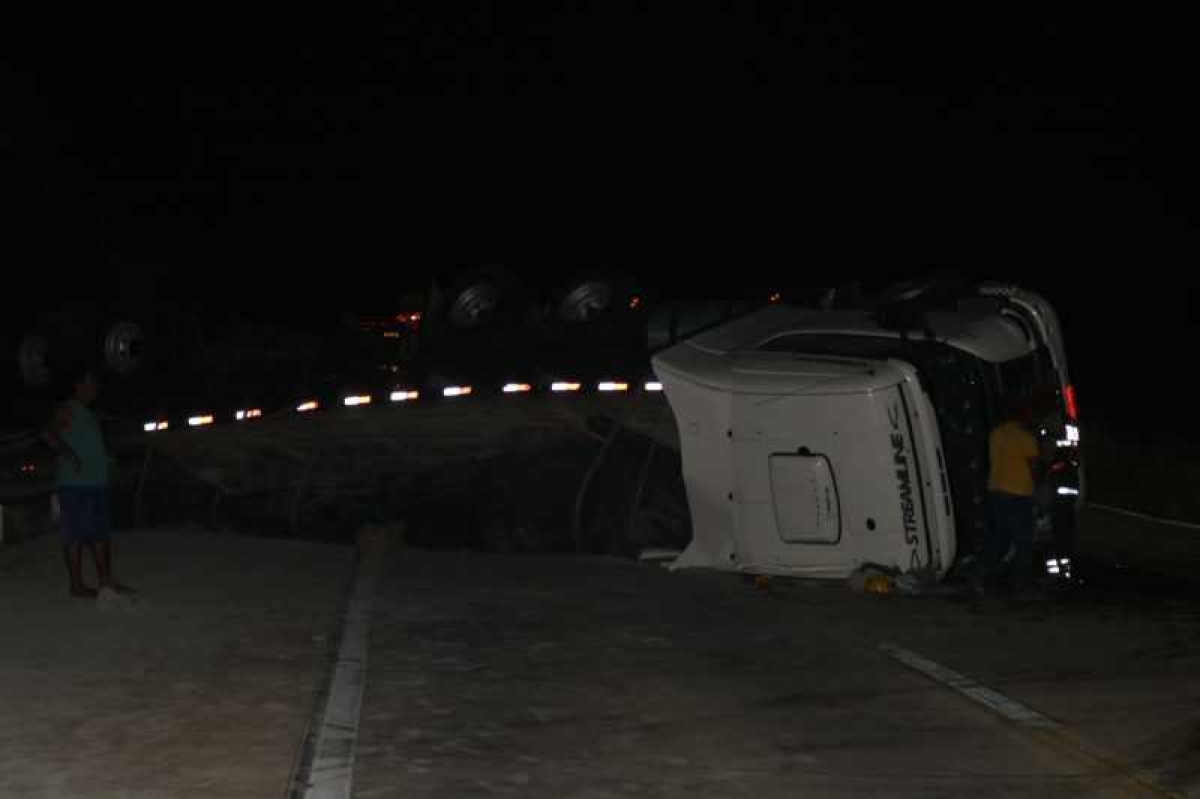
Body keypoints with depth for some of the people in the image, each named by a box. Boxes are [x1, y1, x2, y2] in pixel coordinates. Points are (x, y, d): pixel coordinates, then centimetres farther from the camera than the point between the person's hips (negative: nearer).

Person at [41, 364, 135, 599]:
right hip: (75, 484, -9)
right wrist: (69, 455, -23)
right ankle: (77, 584, 2)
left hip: (96, 483, 9)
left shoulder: (89, 413, 20)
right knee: (75, 534, -3)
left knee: (101, 533, 11)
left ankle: (106, 579, 17)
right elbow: (48, 433, -22)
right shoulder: (68, 410, -8)